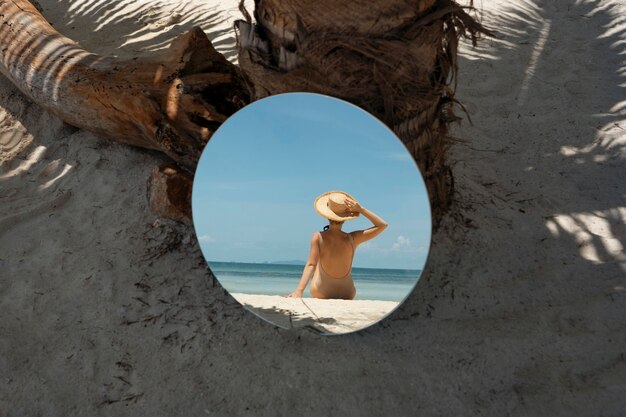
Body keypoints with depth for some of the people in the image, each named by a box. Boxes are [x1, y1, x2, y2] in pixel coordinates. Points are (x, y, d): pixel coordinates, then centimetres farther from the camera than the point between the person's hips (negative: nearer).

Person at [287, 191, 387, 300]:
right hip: (347, 296, 0)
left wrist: (299, 291, -29)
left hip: (321, 294, 0)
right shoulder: (352, 239, -15)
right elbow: (382, 225, -7)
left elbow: (311, 264, -25)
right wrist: (361, 209, -12)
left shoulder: (318, 237, -17)